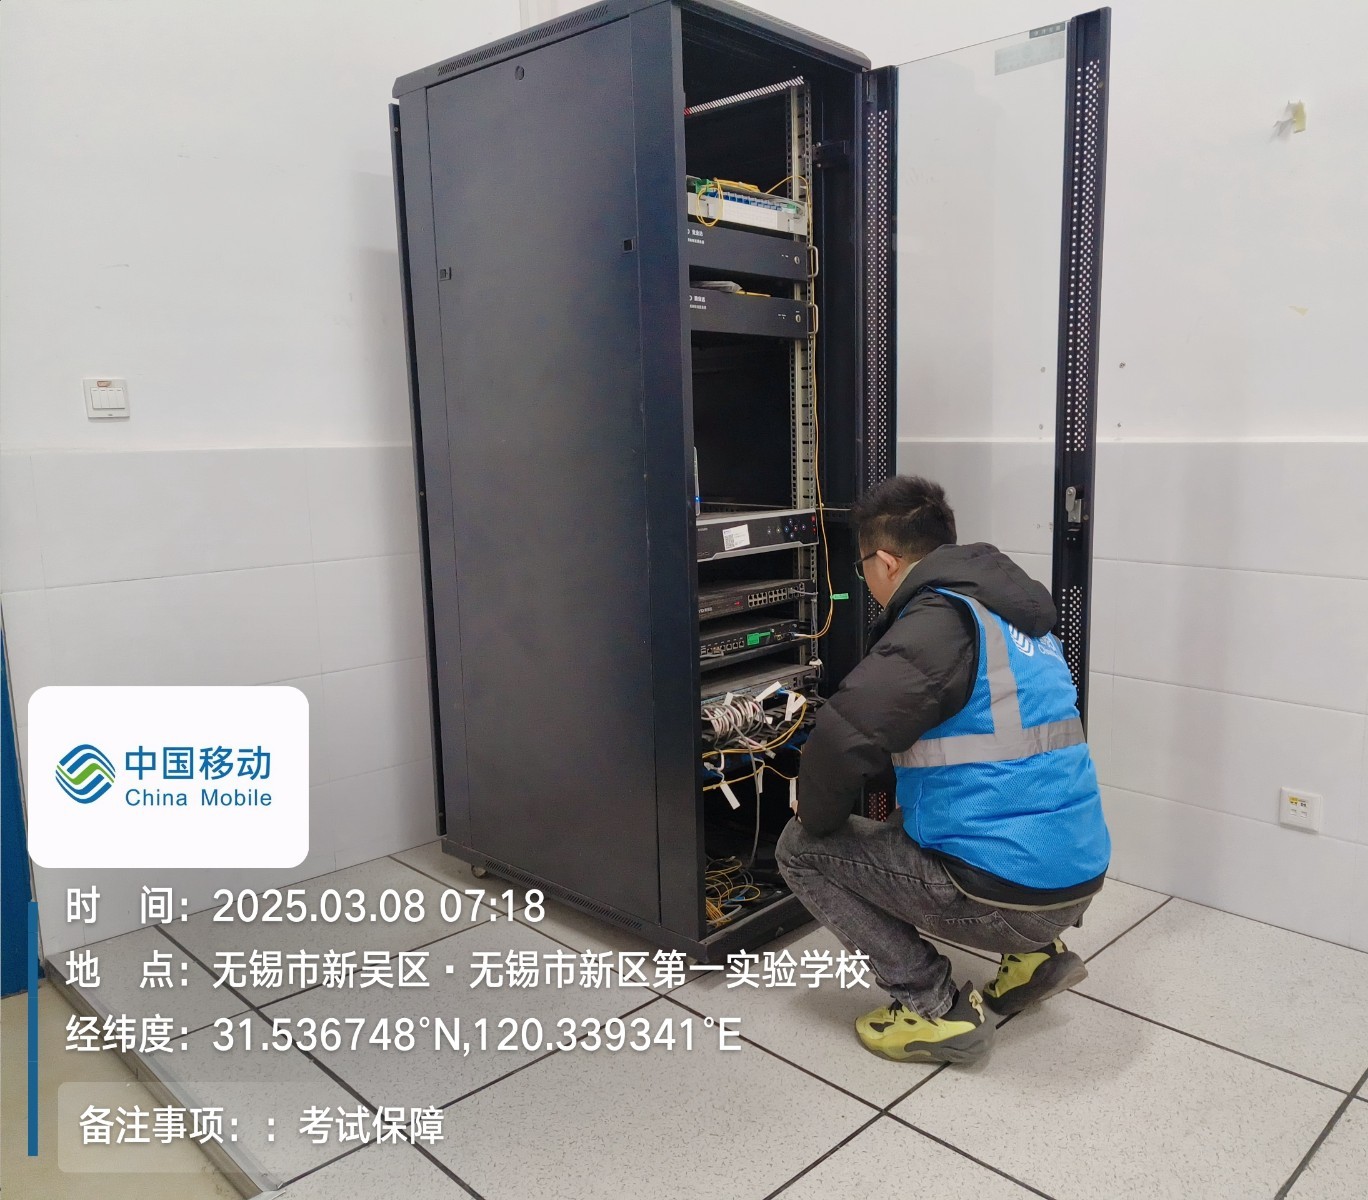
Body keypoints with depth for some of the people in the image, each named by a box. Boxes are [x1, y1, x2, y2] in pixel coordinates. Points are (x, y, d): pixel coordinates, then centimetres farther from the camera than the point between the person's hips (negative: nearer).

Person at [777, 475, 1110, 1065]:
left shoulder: (938, 620, -16)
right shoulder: (1014, 612, 12)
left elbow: (843, 739, -26)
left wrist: (816, 817, -6)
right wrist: (906, 791, 27)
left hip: (1006, 892, -9)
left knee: (802, 849, 3)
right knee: (902, 827, 32)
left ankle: (937, 1009, 2)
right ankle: (1035, 952, 20)